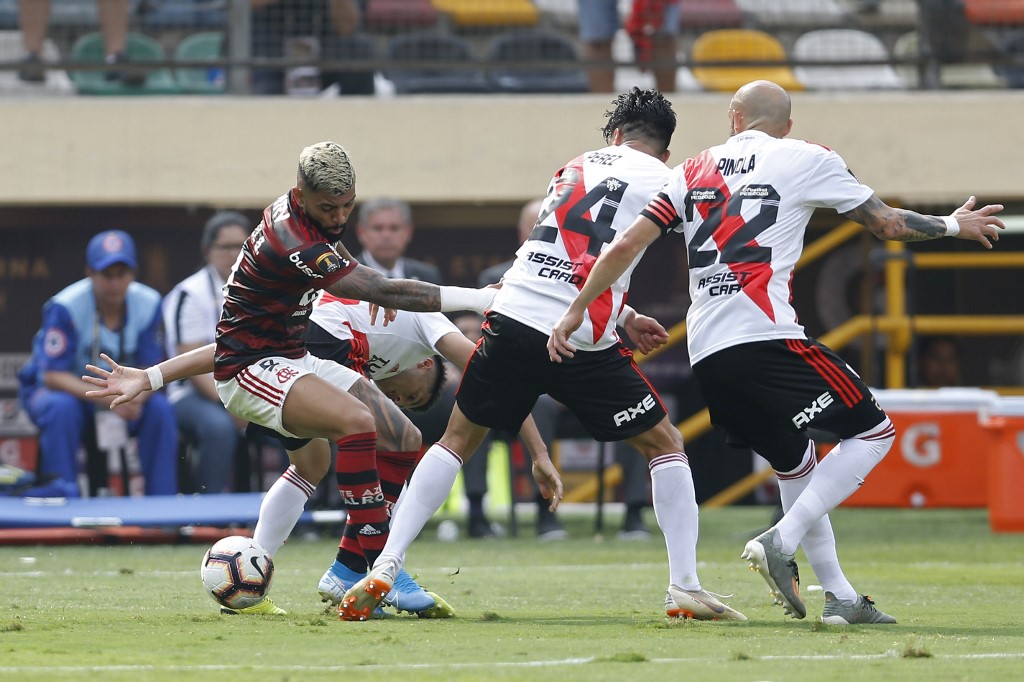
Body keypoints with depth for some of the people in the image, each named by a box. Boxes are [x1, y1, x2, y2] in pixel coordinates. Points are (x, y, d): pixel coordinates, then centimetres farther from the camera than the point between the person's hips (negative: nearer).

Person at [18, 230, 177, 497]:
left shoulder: (148, 304, -10)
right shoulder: (65, 307, -24)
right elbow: (53, 375, -26)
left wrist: (137, 396, -31)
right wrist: (106, 398, -39)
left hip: (118, 395, 4)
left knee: (161, 409, -23)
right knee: (62, 408, -37)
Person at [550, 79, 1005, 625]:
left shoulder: (690, 173, 19)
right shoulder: (806, 160, 8)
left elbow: (626, 247, 13)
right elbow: (887, 224, 16)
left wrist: (574, 314, 21)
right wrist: (952, 226, 34)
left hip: (705, 354, 6)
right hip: (765, 336, -6)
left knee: (795, 463, 21)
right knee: (873, 432, 4)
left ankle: (839, 595, 16)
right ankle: (780, 543, -11)